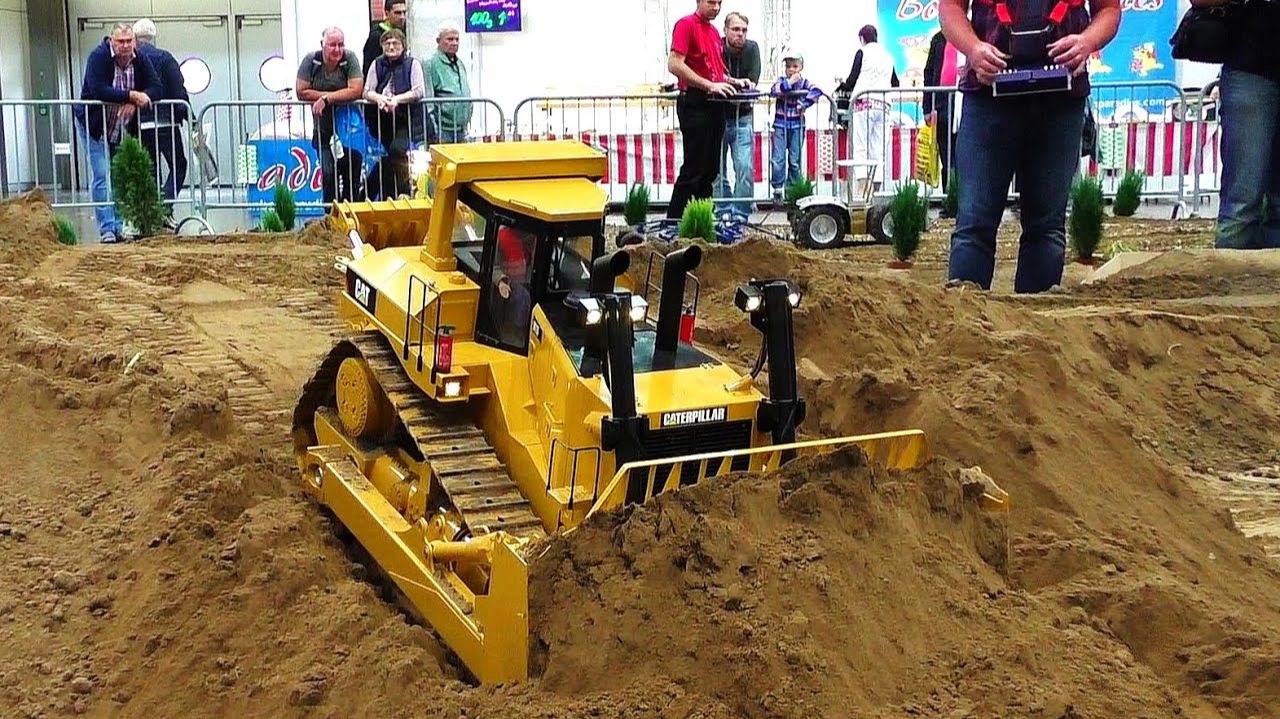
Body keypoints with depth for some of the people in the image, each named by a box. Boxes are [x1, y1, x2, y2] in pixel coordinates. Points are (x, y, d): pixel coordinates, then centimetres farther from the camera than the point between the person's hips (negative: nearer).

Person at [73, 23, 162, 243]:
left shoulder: (140, 60, -2)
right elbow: (98, 90, -29)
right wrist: (132, 96, -32)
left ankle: (119, 226, 13)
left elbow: (156, 88, -11)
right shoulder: (98, 57, -16)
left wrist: (134, 103, -27)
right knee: (101, 177, -9)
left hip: (124, 129, 5)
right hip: (95, 126, -5)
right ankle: (106, 229, -10)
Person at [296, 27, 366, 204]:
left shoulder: (350, 58, -9)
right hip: (324, 130, 1)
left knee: (352, 176, 2)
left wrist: (326, 98, -23)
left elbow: (356, 91, -20)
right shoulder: (311, 60, -6)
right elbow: (302, 93, -10)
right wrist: (337, 95, -14)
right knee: (328, 173, -7)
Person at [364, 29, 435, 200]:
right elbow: (367, 91, 2)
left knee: (397, 150, -25)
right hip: (384, 120, 4)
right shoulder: (377, 65, 9)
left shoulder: (412, 63, -1)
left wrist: (397, 99, -24)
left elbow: (419, 92, -12)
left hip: (409, 119, -4)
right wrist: (379, 98, -21)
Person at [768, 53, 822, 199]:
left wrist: (804, 104, -23)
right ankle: (777, 187, 3)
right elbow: (774, 91, -20)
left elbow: (816, 91, -17)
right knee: (777, 158, -5)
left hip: (797, 126, 0)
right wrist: (789, 82, -22)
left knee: (795, 160, 5)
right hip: (780, 125, 0)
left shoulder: (803, 82, -1)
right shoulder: (782, 81, 1)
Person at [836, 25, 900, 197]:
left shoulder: (862, 53, 0)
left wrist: (841, 87, 13)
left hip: (864, 101, -5)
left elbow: (852, 80, -6)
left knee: (860, 147, -8)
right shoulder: (887, 56, 16)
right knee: (878, 150, 6)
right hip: (883, 105, 5)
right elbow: (895, 84, 18)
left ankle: (862, 188, -21)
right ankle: (875, 188, 3)